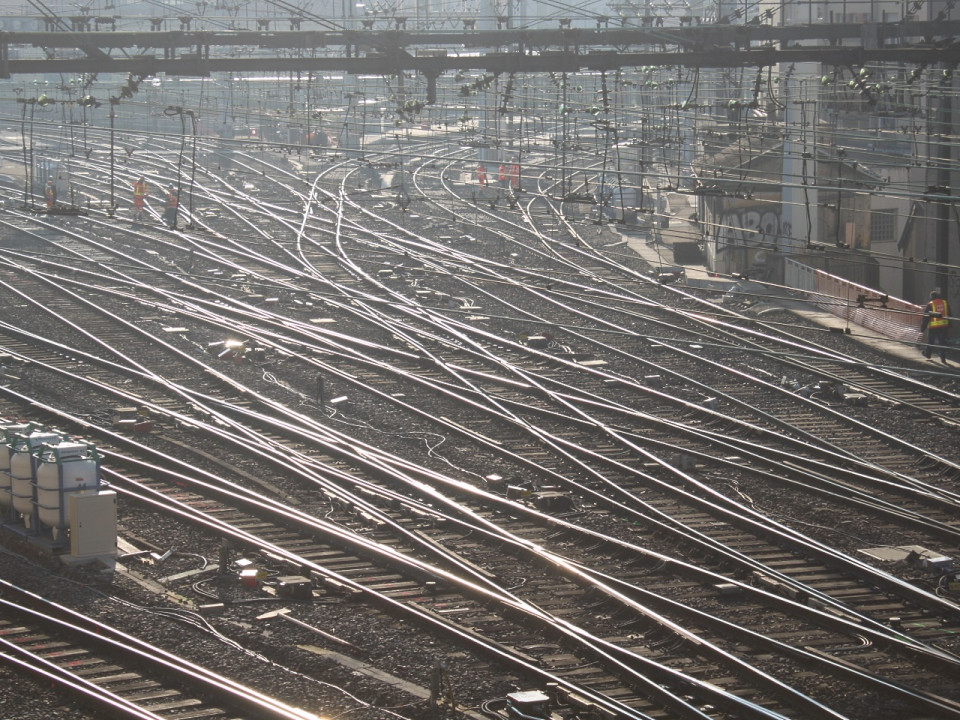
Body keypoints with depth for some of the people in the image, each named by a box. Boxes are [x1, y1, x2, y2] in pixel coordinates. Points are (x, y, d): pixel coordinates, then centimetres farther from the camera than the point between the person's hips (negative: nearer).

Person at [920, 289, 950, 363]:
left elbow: (925, 318, -7)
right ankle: (943, 358, 2)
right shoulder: (945, 303, 5)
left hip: (933, 326, -3)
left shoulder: (930, 305, -9)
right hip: (944, 325, 3)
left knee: (930, 340, 15)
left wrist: (922, 328, -1)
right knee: (942, 341, 6)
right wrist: (949, 324, 24)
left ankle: (927, 354, 31)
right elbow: (949, 315, 13)